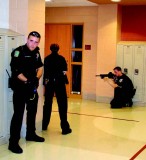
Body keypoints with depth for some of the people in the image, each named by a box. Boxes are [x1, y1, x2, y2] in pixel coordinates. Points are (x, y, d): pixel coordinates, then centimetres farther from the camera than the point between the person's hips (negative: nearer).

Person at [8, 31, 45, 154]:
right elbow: (15, 71, -22)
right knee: (18, 114, -9)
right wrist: (27, 81, -25)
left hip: (32, 88, 8)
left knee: (32, 111, 19)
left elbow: (40, 67, 8)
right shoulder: (18, 52, -16)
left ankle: (31, 134, 38)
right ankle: (13, 143, -4)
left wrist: (37, 78, -9)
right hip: (20, 88, -7)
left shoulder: (36, 52, 6)